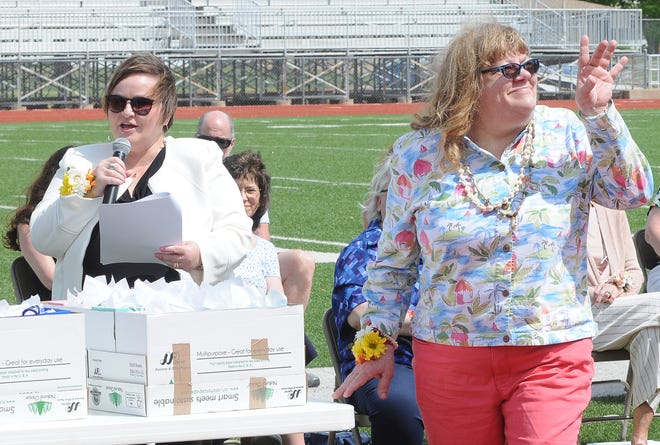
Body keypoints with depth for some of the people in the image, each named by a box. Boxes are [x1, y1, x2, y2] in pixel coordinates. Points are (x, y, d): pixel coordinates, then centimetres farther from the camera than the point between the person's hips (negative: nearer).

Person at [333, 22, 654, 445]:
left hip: (552, 358, -1)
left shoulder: (567, 135, 1)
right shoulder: (419, 154, 1)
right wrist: (377, 343, 7)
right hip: (448, 358, 1)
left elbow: (633, 192, -8)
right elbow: (393, 262, 8)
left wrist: (599, 113, -16)